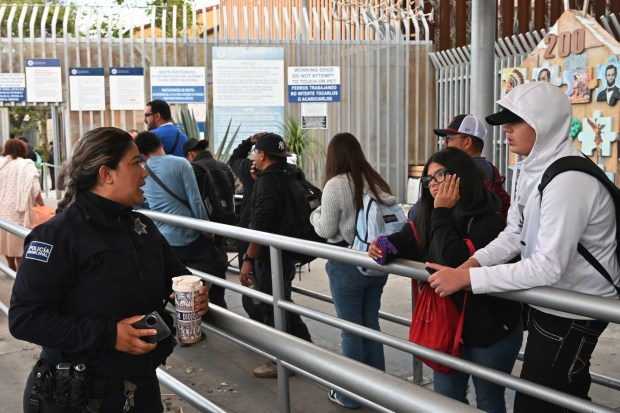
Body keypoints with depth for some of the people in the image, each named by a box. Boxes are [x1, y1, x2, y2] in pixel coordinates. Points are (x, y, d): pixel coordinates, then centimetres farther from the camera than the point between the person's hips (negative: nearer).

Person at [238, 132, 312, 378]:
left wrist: (248, 259, -22)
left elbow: (260, 226, -26)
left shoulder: (267, 181, -19)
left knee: (272, 308, 1)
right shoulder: (288, 176, 9)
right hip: (286, 253, 10)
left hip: (270, 256, -10)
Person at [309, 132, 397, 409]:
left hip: (347, 264, -6)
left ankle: (352, 394, 16)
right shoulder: (375, 181, 5)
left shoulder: (335, 184, -13)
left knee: (351, 330, 4)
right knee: (371, 325, 15)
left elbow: (326, 230, -10)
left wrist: (315, 215, 10)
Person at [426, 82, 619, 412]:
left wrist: (466, 278, -31)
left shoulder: (569, 180, -29)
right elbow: (514, 234, 3)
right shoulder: (530, 169, 3)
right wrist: (472, 262, -15)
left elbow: (547, 268, -32)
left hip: (573, 314, -9)